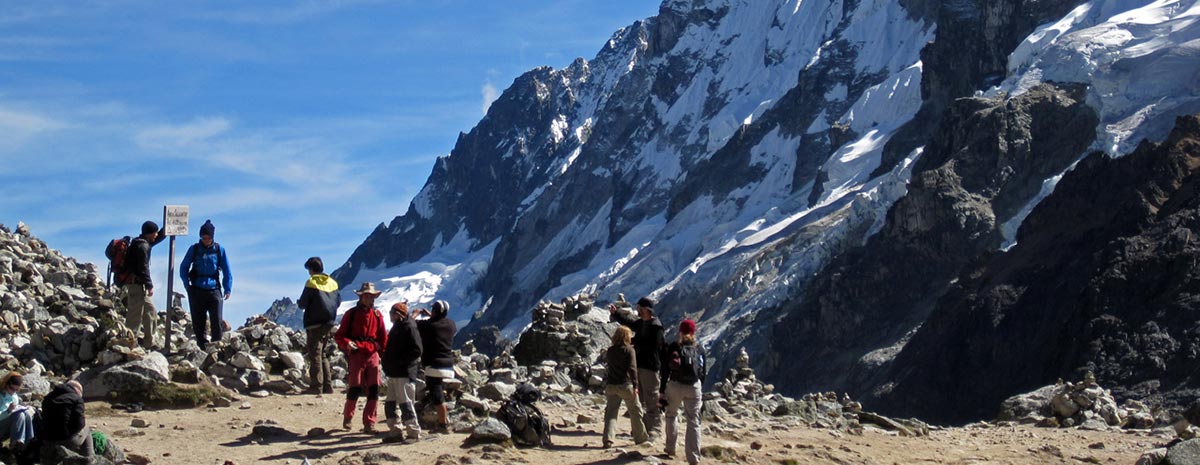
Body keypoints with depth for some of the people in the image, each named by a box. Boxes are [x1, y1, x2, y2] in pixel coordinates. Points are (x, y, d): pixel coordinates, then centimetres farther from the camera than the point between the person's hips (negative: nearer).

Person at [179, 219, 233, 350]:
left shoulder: (219, 250, 3)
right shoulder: (194, 249, 4)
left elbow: (227, 271, 9)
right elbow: (183, 268, 12)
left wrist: (228, 289, 0)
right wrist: (187, 285, 0)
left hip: (214, 290, -1)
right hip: (197, 291, 1)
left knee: (216, 321, -11)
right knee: (198, 323, 3)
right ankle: (202, 348, 9)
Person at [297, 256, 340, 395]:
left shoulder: (311, 283, -11)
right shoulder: (332, 282, 8)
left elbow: (303, 304, -10)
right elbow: (338, 301, 13)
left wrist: (299, 302, 12)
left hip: (315, 323, -6)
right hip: (329, 323, 6)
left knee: (315, 355, -2)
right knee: (322, 354, 16)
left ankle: (316, 386, -6)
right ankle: (328, 385, 11)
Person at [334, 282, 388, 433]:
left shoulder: (377, 315, 12)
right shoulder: (351, 314, 3)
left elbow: (383, 337, 13)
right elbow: (339, 336, 1)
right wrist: (347, 343, -19)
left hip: (372, 355, 3)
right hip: (356, 355, -3)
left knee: (374, 389, -3)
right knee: (355, 388, -7)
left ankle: (369, 423, 1)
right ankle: (347, 417, 14)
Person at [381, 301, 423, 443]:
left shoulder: (409, 328, -12)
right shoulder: (397, 327, 19)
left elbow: (416, 351, -20)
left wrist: (398, 361, -20)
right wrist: (388, 363, 12)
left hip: (404, 373, -10)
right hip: (394, 373, 10)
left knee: (405, 403, -8)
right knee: (390, 404, 11)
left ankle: (414, 432, -3)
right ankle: (396, 432, 17)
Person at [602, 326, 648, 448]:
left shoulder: (610, 351, 8)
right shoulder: (629, 350, -8)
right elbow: (632, 368, -15)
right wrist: (635, 385, -16)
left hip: (611, 385, 4)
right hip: (625, 385, -4)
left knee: (611, 411, 3)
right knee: (635, 411, 12)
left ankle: (608, 439, -13)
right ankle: (640, 438, 21)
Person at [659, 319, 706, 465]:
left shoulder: (673, 347, 0)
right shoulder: (699, 349, 5)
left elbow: (665, 371, -2)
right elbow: (703, 371, 6)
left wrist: (662, 391, 1)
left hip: (675, 385, 0)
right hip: (694, 387, 0)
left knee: (671, 415, 23)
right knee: (693, 421, 2)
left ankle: (670, 449, 23)